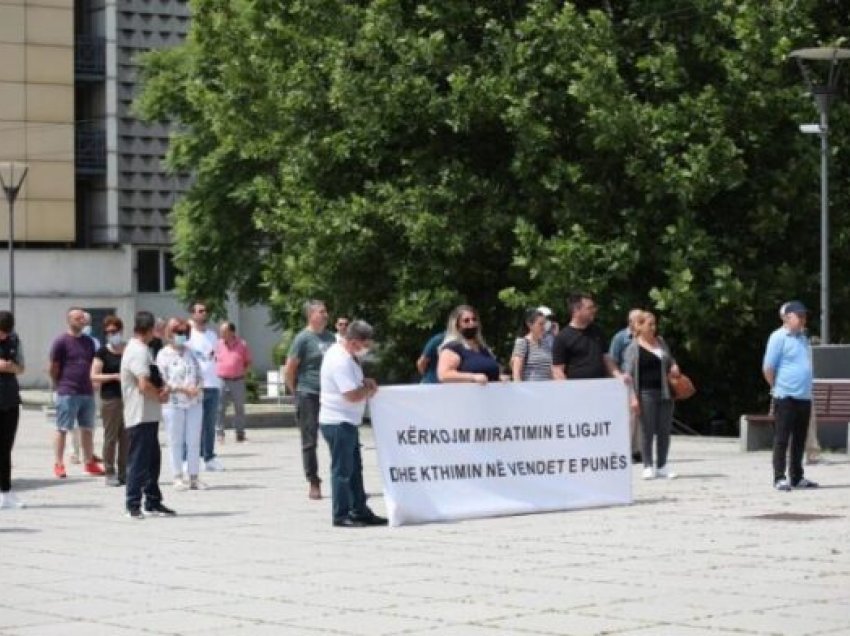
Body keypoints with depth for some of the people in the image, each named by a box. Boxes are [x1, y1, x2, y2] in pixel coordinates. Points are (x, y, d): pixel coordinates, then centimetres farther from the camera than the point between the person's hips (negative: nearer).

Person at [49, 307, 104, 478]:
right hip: (67, 394, -6)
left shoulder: (89, 342, 11)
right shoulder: (61, 342, -6)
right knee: (62, 429, -2)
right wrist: (61, 386, 2)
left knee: (87, 429, 10)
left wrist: (90, 384, 12)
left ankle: (89, 462, 18)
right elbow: (53, 369, -4)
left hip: (87, 392, 6)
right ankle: (58, 464, 2)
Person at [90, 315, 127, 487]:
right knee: (111, 437, -3)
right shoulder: (102, 352, -1)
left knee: (126, 437, 6)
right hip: (110, 398, -4)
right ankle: (109, 473, 3)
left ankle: (123, 473, 13)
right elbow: (94, 376, -6)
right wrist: (115, 376, -15)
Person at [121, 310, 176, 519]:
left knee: (152, 460, 14)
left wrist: (163, 388, 0)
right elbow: (144, 385, -25)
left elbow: (153, 379, 22)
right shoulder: (138, 351, -17)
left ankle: (153, 502, 20)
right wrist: (160, 396, -7)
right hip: (140, 416, -10)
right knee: (138, 461, -5)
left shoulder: (141, 350, 16)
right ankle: (133, 505, 0)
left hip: (149, 415, 10)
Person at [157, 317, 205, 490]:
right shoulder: (163, 354, -3)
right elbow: (162, 381, -9)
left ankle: (193, 476, 9)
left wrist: (198, 388, -7)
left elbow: (200, 375, 14)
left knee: (194, 440, 4)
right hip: (173, 403, -4)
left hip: (194, 402, 4)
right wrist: (182, 389, -17)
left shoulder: (190, 353, 12)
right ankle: (178, 477, 6)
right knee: (176, 441, 1)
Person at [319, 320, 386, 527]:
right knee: (342, 470, -3)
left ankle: (359, 511, 21)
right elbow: (353, 395, -26)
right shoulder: (340, 361, -22)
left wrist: (365, 382, 8)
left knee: (354, 469, 15)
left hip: (347, 422, 10)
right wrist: (370, 389, -7)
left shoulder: (347, 356, 10)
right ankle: (341, 516, 4)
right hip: (338, 422, -10)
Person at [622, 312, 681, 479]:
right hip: (646, 393, -5)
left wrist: (674, 367, 3)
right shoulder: (633, 348, -4)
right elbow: (629, 374, -7)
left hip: (664, 391, 5)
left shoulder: (660, 342, 12)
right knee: (648, 432, -2)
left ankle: (662, 466, 16)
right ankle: (648, 467, 7)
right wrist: (633, 397, -15)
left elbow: (670, 360, 27)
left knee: (664, 430, 6)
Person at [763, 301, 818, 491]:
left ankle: (797, 477, 19)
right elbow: (768, 368, -10)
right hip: (786, 397, -7)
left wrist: (807, 390, 15)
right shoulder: (779, 337, -8)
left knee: (799, 440, 11)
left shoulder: (803, 337, 15)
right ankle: (779, 478, 0)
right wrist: (778, 387, -3)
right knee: (782, 439, -3)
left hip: (804, 397, 7)